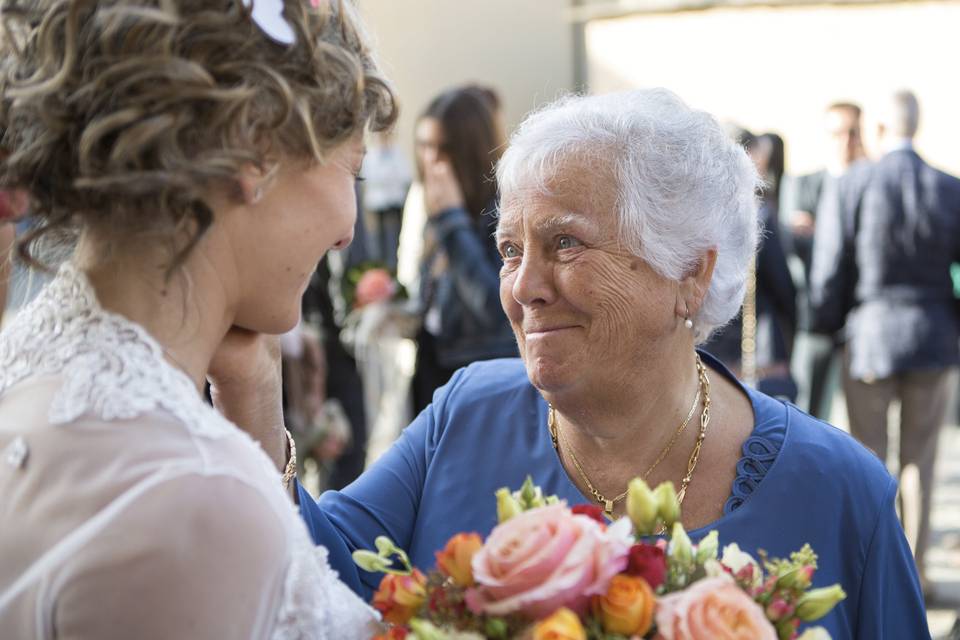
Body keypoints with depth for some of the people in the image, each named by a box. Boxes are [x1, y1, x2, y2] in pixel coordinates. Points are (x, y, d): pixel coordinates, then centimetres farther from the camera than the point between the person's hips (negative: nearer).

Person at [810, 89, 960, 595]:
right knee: (919, 462, 11)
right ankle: (914, 572, 13)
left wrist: (826, 329, 10)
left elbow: (827, 277, -7)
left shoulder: (849, 188, -10)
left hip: (869, 337, -1)